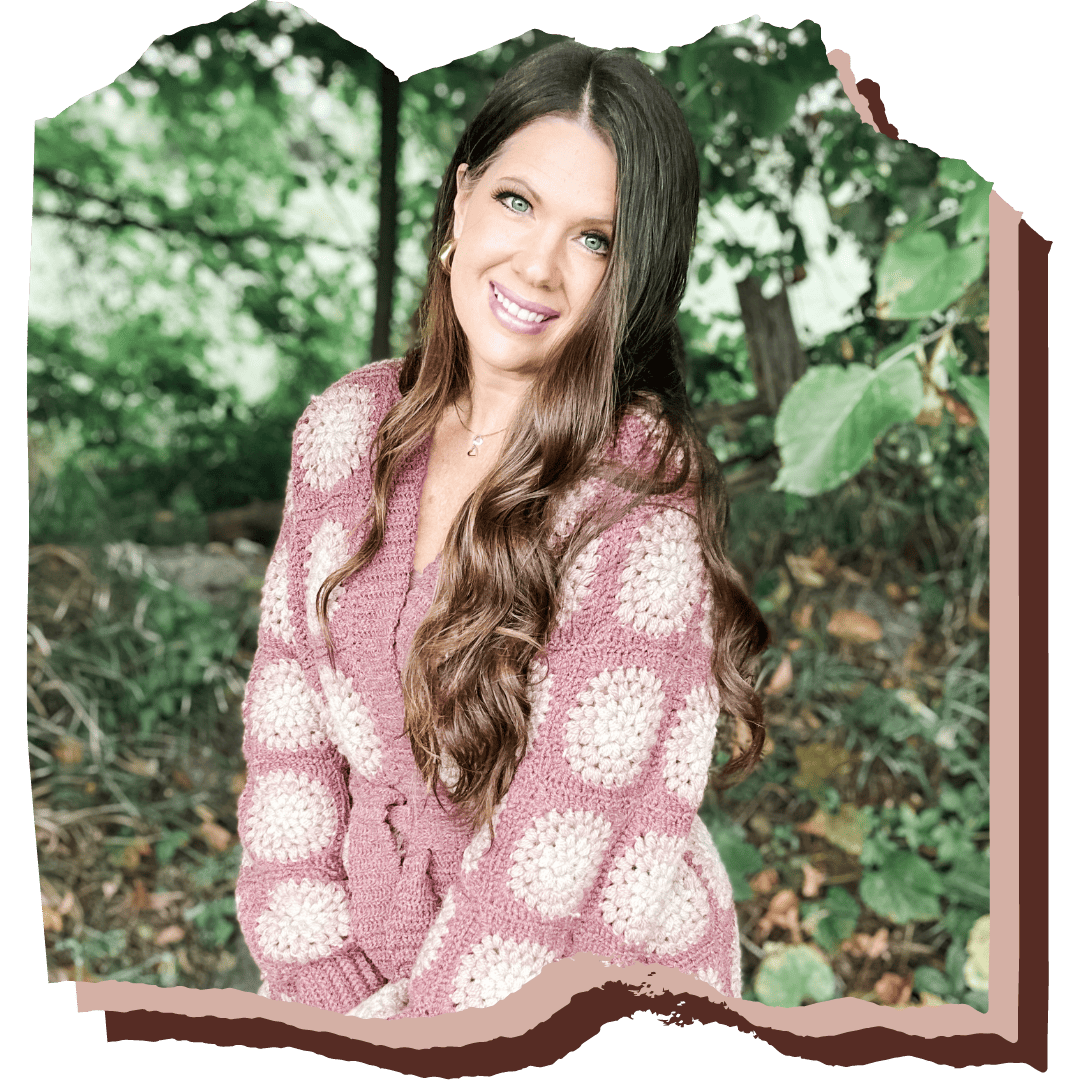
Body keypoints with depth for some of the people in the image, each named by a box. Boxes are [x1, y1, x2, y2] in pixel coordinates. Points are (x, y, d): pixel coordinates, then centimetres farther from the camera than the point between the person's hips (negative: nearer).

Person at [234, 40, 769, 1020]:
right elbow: (288, 723, 0)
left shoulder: (645, 502, -19)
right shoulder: (347, 428, -2)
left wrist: (421, 1027, -13)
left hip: (586, 989, -4)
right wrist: (325, 981, -5)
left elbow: (567, 843, -18)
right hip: (366, 963, 4)